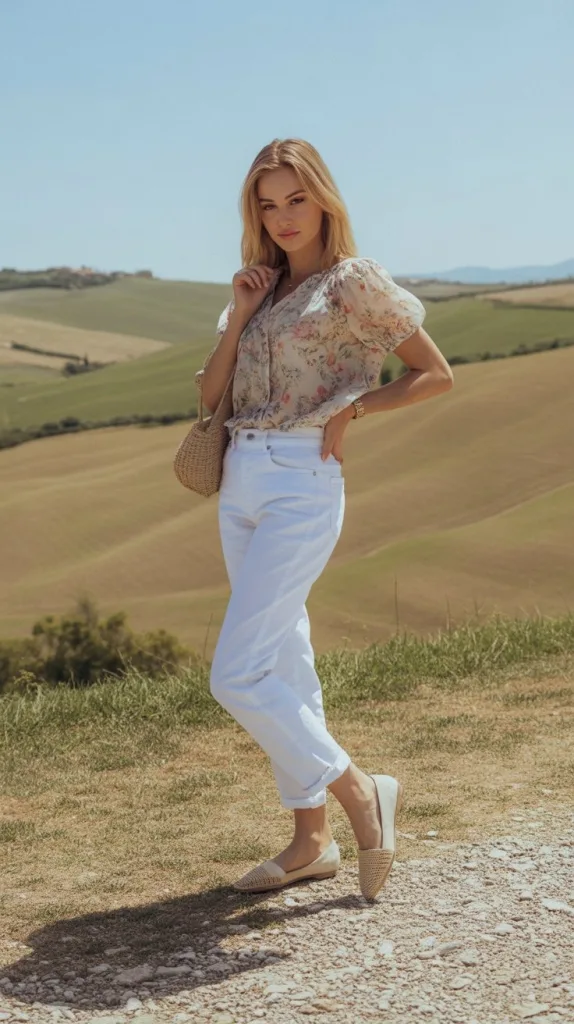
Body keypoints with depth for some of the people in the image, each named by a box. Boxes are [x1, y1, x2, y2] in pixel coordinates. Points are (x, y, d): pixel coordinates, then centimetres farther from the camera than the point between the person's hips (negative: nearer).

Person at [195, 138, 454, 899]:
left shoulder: (355, 281, -4)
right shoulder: (263, 287, 15)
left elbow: (437, 375, -1)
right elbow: (210, 394, 10)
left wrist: (352, 408, -10)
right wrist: (239, 314, -1)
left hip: (302, 484, -8)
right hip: (240, 481, 8)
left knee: (238, 676, -13)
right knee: (284, 664, 11)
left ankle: (361, 792, 3)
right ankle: (312, 841, 20)